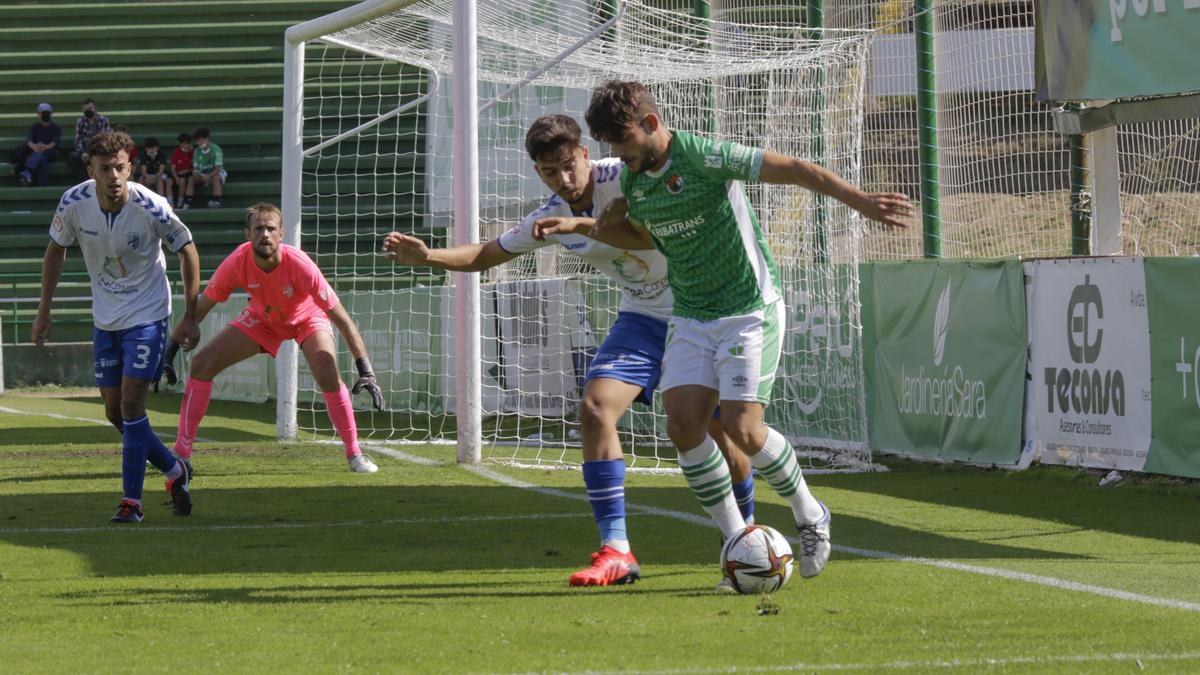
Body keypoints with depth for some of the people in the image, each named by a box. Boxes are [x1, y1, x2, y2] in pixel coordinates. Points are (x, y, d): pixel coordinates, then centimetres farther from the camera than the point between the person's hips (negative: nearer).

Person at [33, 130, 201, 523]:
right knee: (115, 412, 8)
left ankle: (132, 501, -5)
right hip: (105, 320, 5)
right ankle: (174, 472, 29)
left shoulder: (151, 209, -23)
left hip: (147, 317, -5)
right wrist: (44, 311, 5)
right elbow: (56, 250, 5)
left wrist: (190, 317, -5)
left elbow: (187, 251, -7)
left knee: (131, 405, -14)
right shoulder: (74, 203, -14)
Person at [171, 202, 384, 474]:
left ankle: (354, 454, -12)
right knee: (201, 364, -8)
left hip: (307, 317, -3)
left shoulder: (299, 265, -38)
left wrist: (365, 370, -38)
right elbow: (199, 308, -13)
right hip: (261, 318, 3)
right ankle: (182, 454, 2)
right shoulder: (236, 264, -30)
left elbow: (342, 319, -34)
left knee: (328, 375, -30)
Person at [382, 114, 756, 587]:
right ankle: (615, 552, -14)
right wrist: (425, 256, -5)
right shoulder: (551, 218, -2)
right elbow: (486, 255, 10)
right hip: (643, 319, 5)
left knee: (722, 428, -3)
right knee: (595, 408, -16)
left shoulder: (623, 178, -20)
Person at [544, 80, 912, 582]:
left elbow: (792, 170, -17)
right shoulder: (631, 180, 5)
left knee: (741, 428, -15)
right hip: (692, 317, 7)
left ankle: (810, 516, 10)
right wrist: (579, 226, 16)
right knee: (682, 424, -9)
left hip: (750, 310, -7)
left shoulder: (703, 157, -18)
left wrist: (859, 201, -24)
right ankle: (738, 540, 3)